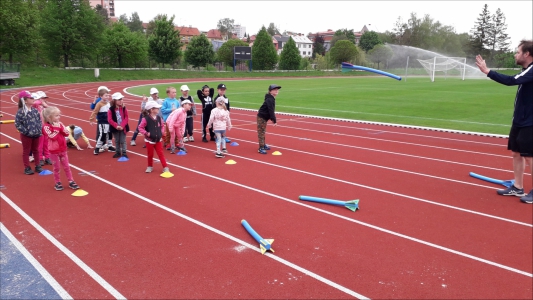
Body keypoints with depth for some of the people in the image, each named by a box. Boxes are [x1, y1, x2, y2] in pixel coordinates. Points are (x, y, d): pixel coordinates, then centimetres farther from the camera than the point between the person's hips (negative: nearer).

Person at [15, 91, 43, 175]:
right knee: (26, 151, 8)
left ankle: (38, 166, 29)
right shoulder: (20, 112, -16)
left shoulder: (35, 110, 1)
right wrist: (25, 131, -17)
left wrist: (39, 129, 0)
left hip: (36, 134, 5)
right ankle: (27, 168, 17)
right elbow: (17, 124, -16)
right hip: (26, 136, -5)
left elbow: (39, 120, 10)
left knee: (36, 150, 17)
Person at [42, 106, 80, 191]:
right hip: (54, 151, -5)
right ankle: (57, 183, 21)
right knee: (56, 167, 7)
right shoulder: (46, 127, -16)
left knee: (66, 166, 11)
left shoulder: (60, 124, 2)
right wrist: (57, 128, -22)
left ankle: (71, 181, 18)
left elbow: (67, 133, -3)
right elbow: (52, 137, -26)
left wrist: (61, 127, -16)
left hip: (63, 150, 5)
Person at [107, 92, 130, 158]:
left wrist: (122, 126, -19)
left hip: (123, 128, 0)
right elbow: (110, 119, -13)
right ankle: (118, 152, 25)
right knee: (117, 141, 13)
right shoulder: (111, 109, -9)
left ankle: (124, 153, 13)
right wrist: (116, 126, -23)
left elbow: (126, 118, -7)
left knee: (123, 141, 4)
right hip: (115, 128, 0)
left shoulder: (124, 108, -4)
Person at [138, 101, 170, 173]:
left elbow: (162, 125, 13)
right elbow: (140, 127, -12)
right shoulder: (146, 119, -17)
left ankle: (165, 167, 8)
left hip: (158, 140, 3)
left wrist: (161, 132, 0)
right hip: (149, 141, -3)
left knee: (160, 154, 5)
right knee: (150, 154, 11)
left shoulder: (159, 118, -2)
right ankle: (150, 167, 29)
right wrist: (146, 133, -20)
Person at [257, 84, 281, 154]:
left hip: (264, 117, 10)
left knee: (263, 132, 20)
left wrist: (272, 119, 17)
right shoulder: (270, 99, -22)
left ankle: (263, 145, 34)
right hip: (261, 117, -10)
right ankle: (261, 148, -4)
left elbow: (272, 110, 15)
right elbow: (271, 110, -27)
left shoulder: (272, 99, 9)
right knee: (261, 133, -6)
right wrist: (274, 120, -28)